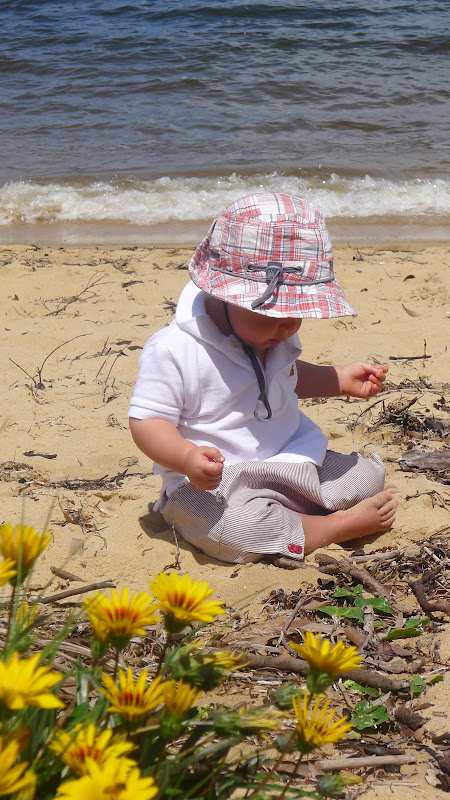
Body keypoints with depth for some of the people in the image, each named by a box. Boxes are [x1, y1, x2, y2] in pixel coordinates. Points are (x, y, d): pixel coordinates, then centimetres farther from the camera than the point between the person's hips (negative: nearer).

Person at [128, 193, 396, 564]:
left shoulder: (274, 334, 6)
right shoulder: (174, 351, -20)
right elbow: (146, 421, -18)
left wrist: (341, 380, 13)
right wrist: (187, 458, -37)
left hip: (291, 461, 7)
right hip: (212, 484, -7)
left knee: (367, 474, 2)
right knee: (239, 528, -36)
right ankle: (337, 526, -14)